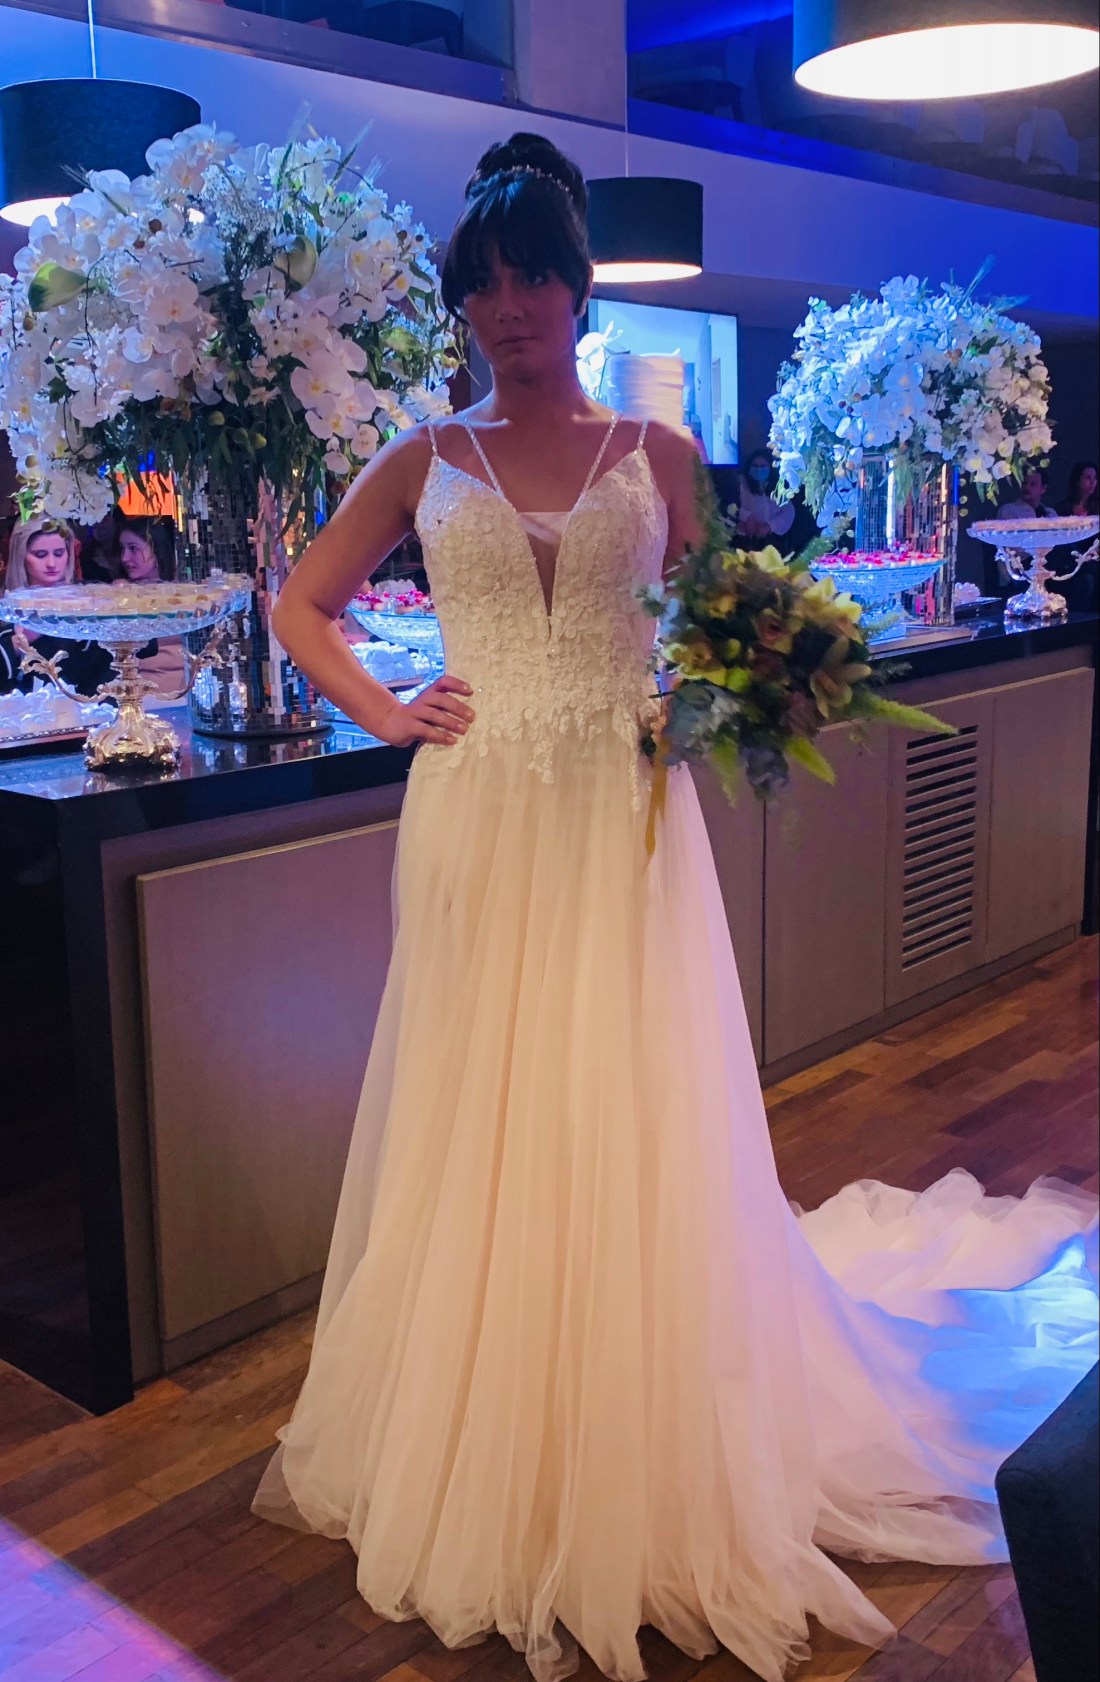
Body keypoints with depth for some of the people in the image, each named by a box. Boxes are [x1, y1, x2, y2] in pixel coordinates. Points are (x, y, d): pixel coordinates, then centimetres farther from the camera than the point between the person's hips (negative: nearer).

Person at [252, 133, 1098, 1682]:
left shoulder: (655, 454, 8)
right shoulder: (425, 463, 8)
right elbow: (302, 605, 15)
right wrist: (382, 714, 1)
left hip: (623, 817, 0)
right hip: (478, 822, 1)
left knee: (630, 1131, 2)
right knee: (478, 1130, 6)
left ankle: (639, 1476, 20)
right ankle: (482, 1469, 25)